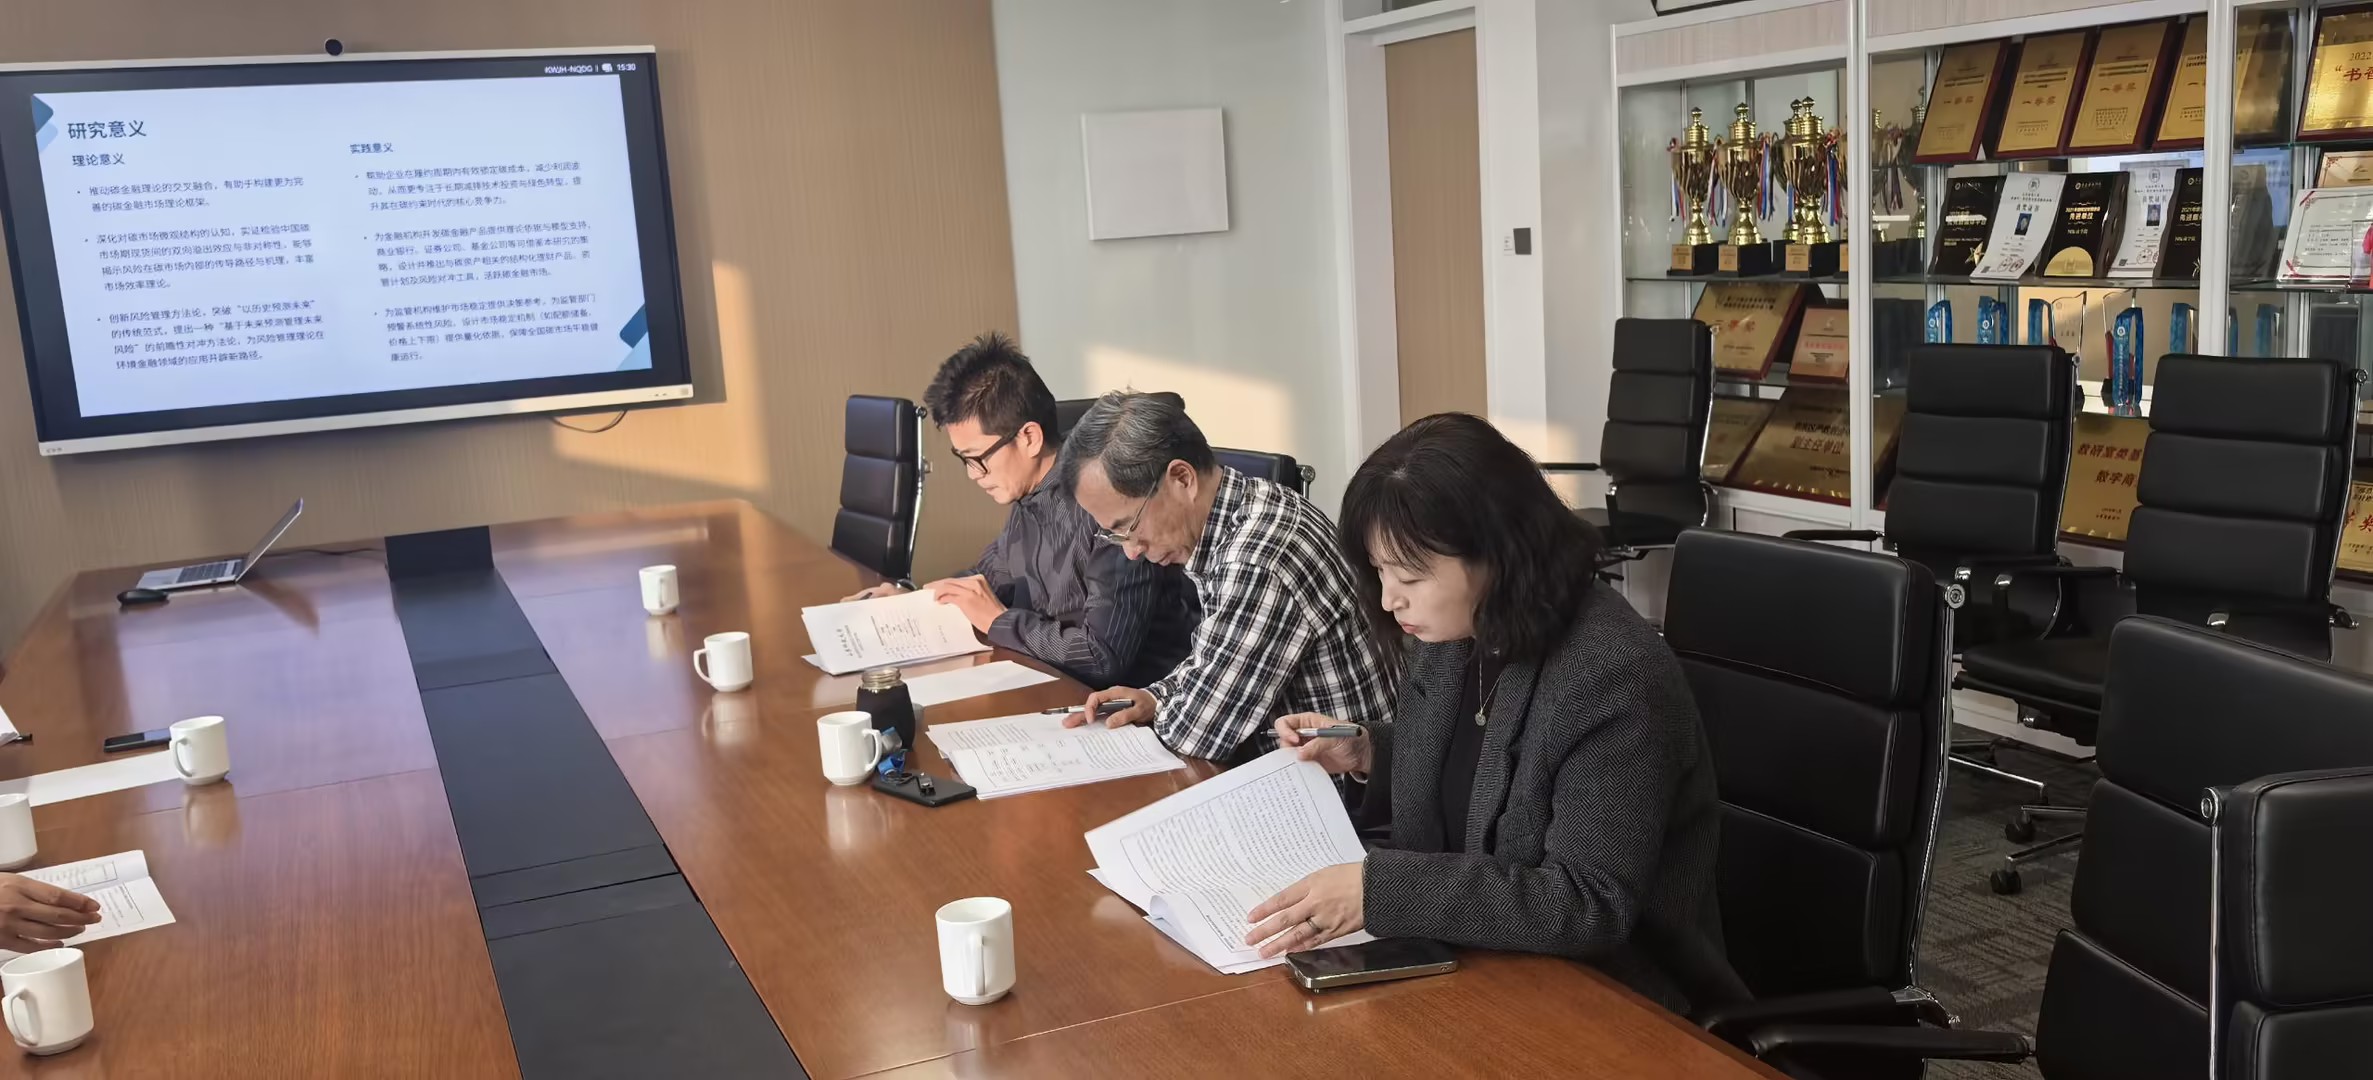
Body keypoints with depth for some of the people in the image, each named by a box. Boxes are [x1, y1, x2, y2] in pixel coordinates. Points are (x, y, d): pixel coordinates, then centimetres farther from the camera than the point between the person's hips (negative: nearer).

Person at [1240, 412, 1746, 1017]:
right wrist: (1369, 754, 0)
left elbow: (1591, 905, -28)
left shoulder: (1616, 681, -24)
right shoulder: (1451, 633, 0)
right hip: (1467, 965, 8)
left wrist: (1378, 890, -32)